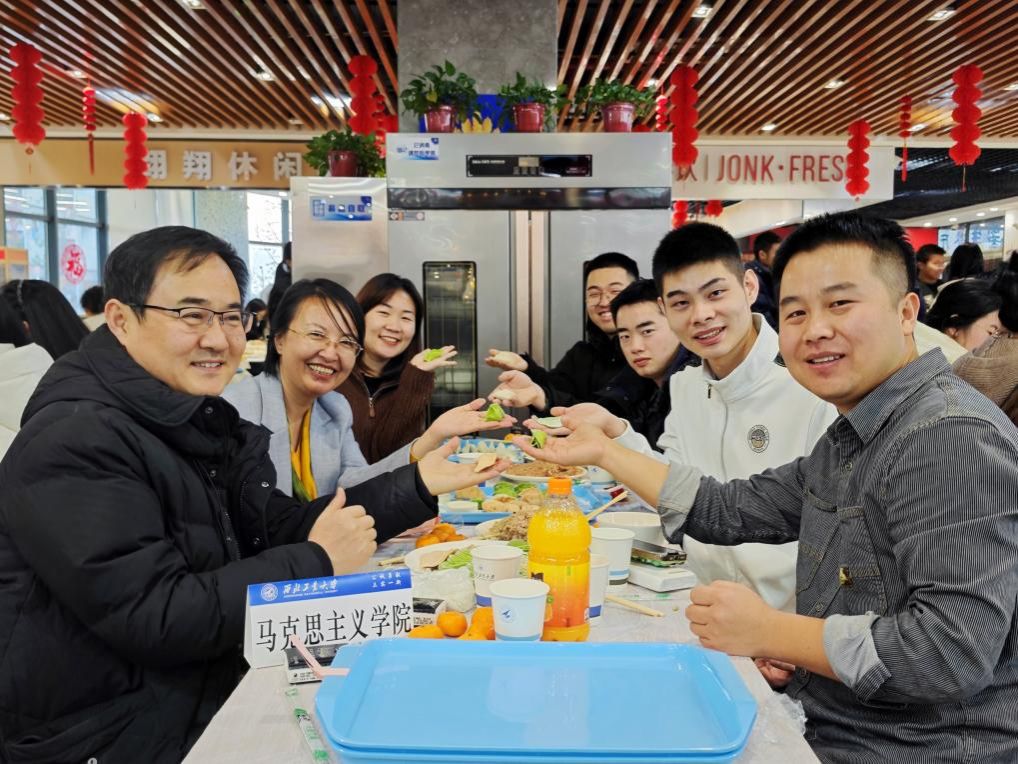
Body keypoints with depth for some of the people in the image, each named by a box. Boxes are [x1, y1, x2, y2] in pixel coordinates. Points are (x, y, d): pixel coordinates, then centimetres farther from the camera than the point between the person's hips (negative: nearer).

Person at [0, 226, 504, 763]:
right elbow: (153, 617, -26)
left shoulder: (203, 417, 6)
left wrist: (417, 484, -6)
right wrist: (317, 563, -20)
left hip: (209, 688, 8)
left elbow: (278, 528, 2)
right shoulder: (73, 442, -21)